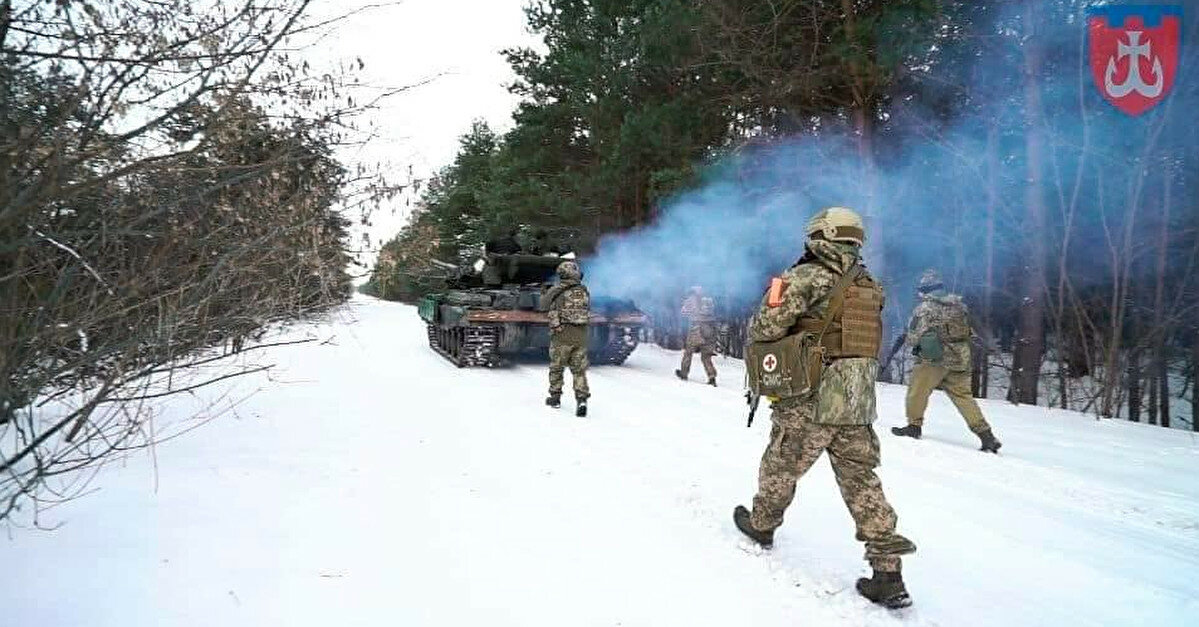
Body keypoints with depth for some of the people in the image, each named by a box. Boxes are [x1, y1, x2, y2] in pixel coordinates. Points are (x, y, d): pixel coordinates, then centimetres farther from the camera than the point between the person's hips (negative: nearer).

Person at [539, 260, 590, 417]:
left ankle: (555, 397, 25)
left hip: (562, 335, -3)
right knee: (579, 370, 6)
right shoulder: (584, 291, 4)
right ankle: (582, 399, -7)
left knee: (556, 367, 15)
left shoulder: (555, 291, -6)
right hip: (581, 335, 3)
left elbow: (543, 306, 6)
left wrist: (544, 294, 26)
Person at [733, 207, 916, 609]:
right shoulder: (871, 287, 11)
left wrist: (763, 360, 2)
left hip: (810, 401, -6)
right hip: (859, 406, 6)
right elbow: (866, 346, 15)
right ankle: (888, 573, 7)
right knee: (861, 479, 10)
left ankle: (760, 525, 37)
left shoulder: (810, 276, -11)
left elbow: (766, 325, -17)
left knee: (781, 467, 15)